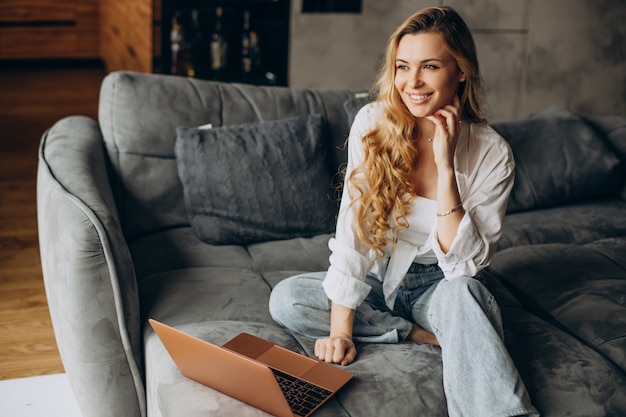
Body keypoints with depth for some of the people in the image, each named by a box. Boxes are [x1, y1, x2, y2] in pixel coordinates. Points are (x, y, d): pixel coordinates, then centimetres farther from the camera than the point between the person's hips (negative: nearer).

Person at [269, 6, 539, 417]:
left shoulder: (492, 154, -16)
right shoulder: (373, 124, -14)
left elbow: (467, 264, -21)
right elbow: (352, 231, -16)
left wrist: (445, 167, -28)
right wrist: (340, 328, -22)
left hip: (440, 287, -2)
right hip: (380, 278, 3)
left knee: (461, 291, -37)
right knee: (285, 300, -22)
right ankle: (427, 335, -17)